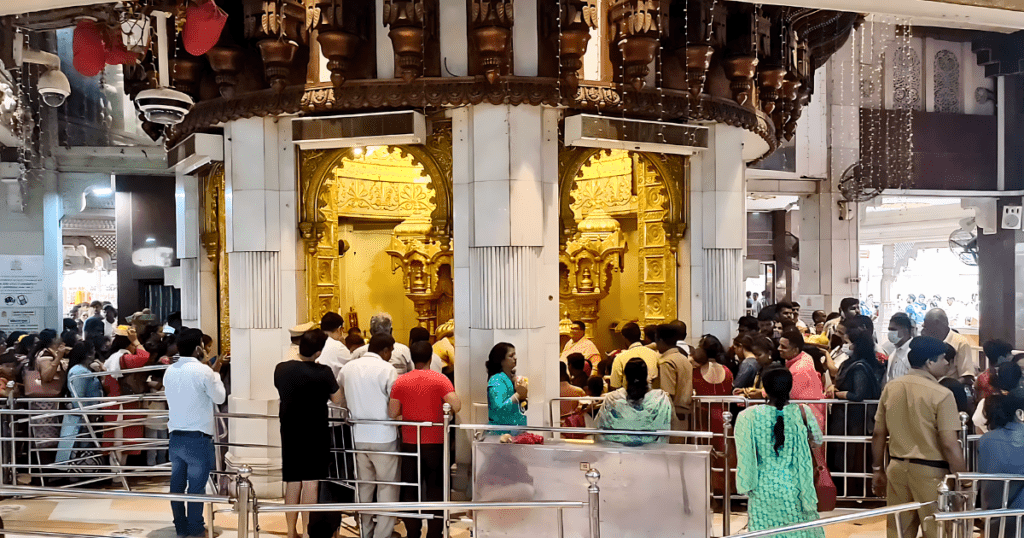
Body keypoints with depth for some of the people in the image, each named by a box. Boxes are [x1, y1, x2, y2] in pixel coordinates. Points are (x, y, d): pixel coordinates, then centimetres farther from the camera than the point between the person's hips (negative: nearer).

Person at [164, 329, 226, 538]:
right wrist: (216, 373, 10)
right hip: (198, 438, -6)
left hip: (176, 437, 6)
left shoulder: (170, 371, 5)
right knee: (196, 487, 2)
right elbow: (219, 397, -3)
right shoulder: (203, 371, -14)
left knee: (177, 485, 12)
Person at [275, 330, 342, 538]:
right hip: (315, 432, -5)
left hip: (289, 432, 5)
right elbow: (337, 399, -7)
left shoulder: (281, 369, 0)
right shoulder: (323, 372, -15)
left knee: (292, 482, 13)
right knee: (310, 482, -1)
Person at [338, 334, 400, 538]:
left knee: (363, 485, 16)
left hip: (357, 436, 5)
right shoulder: (387, 370, -13)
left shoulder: (348, 368, 3)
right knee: (387, 486, 6)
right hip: (383, 437, -5)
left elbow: (340, 400, 13)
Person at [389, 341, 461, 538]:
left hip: (409, 443, 2)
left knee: (410, 490, 11)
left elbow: (392, 413, -3)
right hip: (435, 443, -1)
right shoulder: (440, 379, -8)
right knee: (436, 490, 8)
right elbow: (456, 405, -16)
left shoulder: (400, 382, -2)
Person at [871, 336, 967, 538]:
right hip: (930, 471, -5)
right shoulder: (941, 394, -14)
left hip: (897, 467, 6)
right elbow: (949, 445, -16)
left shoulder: (890, 388, 3)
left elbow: (878, 434, 8)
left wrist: (878, 470, 17)